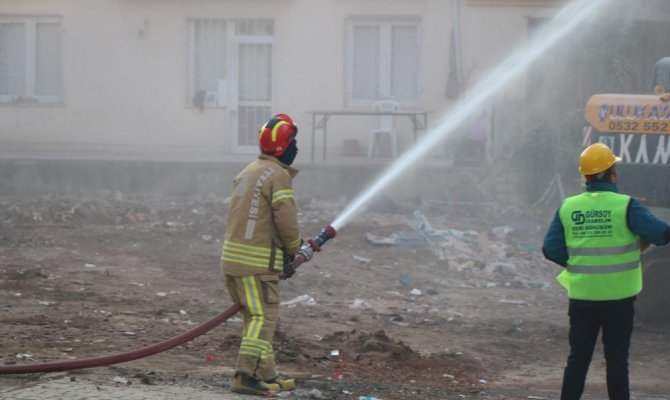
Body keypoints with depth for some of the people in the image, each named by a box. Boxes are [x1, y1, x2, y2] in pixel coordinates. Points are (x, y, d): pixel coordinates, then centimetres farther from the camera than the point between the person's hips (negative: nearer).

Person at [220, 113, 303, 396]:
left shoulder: (250, 172, 18)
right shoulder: (278, 175, -12)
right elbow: (286, 219, -18)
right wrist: (294, 249, 2)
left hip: (234, 256, 9)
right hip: (257, 261, -9)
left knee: (256, 317, 15)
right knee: (263, 318, -7)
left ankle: (267, 375, 21)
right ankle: (246, 376, -14)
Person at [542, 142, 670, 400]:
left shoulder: (568, 208, -1)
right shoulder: (625, 206, -12)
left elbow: (551, 250, 0)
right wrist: (642, 243, 8)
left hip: (582, 297, 3)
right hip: (619, 298, -3)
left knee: (578, 358, 11)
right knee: (617, 359, 5)